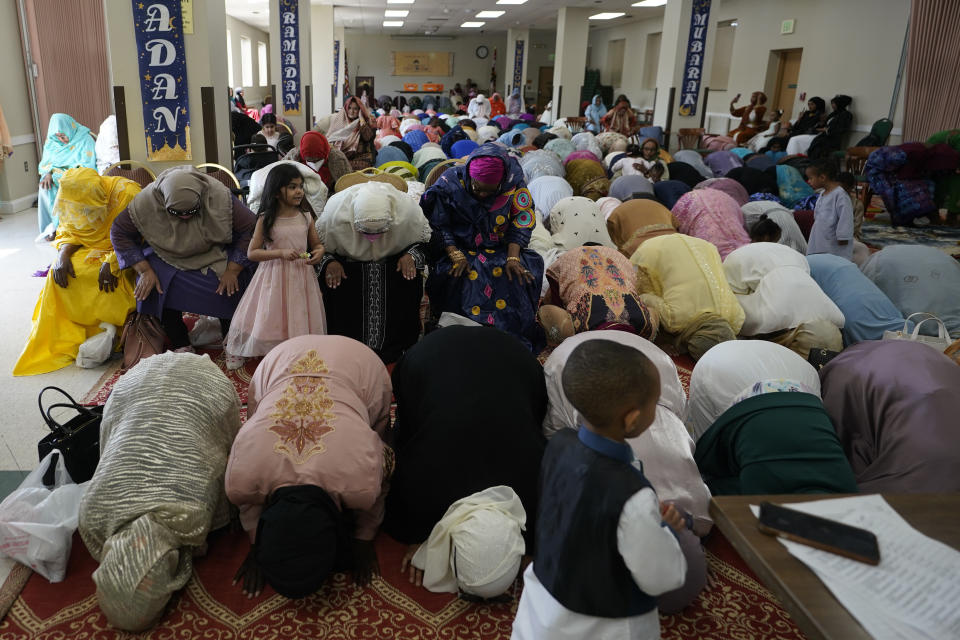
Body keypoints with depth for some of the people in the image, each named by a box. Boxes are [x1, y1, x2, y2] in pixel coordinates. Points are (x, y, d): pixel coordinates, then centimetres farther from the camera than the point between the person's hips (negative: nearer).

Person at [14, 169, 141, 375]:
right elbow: (69, 231, 5)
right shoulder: (76, 199, -4)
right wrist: (63, 254, -17)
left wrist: (112, 262, -31)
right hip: (94, 252, 6)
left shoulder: (127, 194, -23)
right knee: (61, 272, -17)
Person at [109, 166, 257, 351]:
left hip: (215, 252, -1)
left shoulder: (220, 197, -28)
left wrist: (232, 270, -25)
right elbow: (119, 232, -10)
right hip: (168, 254, 1)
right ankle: (180, 345, -6)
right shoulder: (146, 202, -23)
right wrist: (144, 271, -19)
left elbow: (250, 228, -21)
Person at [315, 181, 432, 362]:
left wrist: (411, 256, -22)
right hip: (348, 271, -1)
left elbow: (423, 240, -5)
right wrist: (328, 261, -25)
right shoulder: (335, 212, -28)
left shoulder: (408, 210, -27)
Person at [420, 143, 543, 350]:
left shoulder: (513, 182, -7)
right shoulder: (450, 183, -11)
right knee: (460, 277, -33)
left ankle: (516, 339, -12)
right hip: (459, 249, -1)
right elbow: (438, 226, -7)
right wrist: (455, 255, -21)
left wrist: (512, 257, -16)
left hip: (500, 249, 2)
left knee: (518, 274, -27)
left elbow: (522, 223, -2)